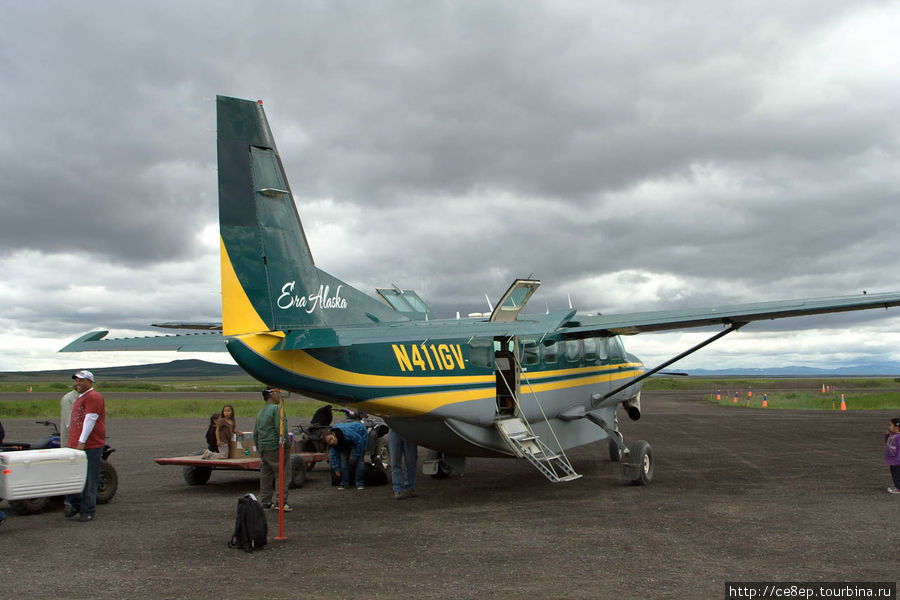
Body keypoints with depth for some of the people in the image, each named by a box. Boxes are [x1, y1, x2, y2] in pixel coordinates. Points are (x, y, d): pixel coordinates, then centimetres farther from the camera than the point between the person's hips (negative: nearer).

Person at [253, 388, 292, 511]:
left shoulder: (260, 412, 17)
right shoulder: (277, 408, -10)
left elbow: (255, 433, 20)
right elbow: (281, 428, -20)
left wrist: (259, 448, 25)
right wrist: (284, 442, -15)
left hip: (264, 448, 9)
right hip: (277, 447, -8)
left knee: (266, 475, 13)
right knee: (283, 475, -4)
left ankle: (266, 501, 18)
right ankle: (282, 502, -6)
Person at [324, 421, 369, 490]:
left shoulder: (346, 432, -42)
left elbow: (359, 441, -30)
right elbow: (334, 455, -9)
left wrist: (355, 457, -22)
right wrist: (337, 469, -7)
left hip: (360, 434, -5)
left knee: (360, 459, -16)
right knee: (343, 457, -9)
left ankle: (360, 483, -12)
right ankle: (344, 483, -2)